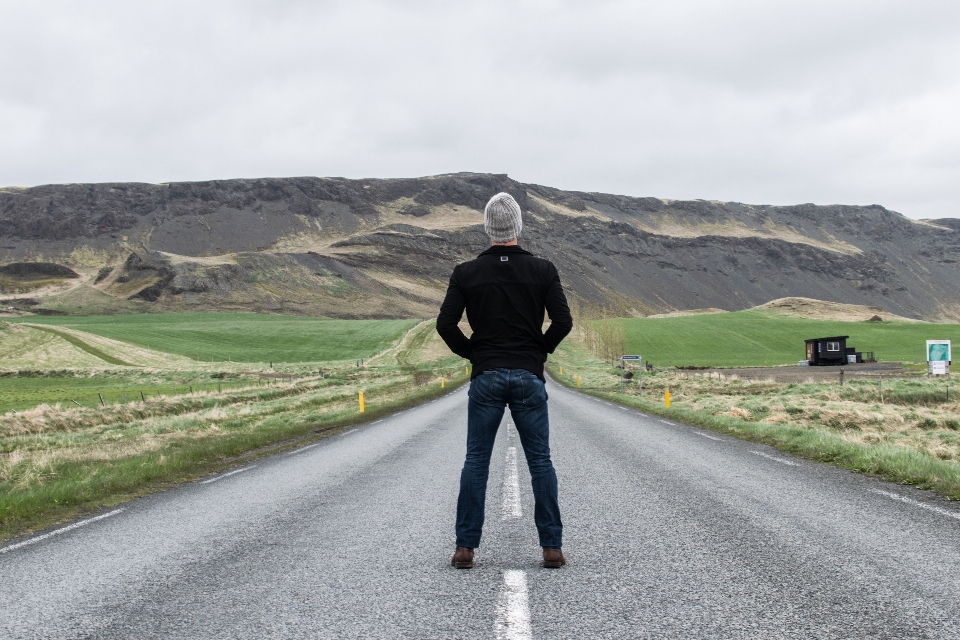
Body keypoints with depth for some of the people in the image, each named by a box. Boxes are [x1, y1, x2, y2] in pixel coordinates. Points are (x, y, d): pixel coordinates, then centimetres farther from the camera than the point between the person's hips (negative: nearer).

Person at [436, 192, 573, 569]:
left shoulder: (467, 273, 1)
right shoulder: (542, 270, 0)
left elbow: (445, 323, -5)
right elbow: (563, 321, -7)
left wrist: (470, 353, 9)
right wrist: (541, 351, 9)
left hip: (486, 377, 0)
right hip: (529, 376, 0)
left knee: (476, 461, 6)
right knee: (540, 461, 6)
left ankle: (465, 547, 5)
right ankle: (552, 547, 5)